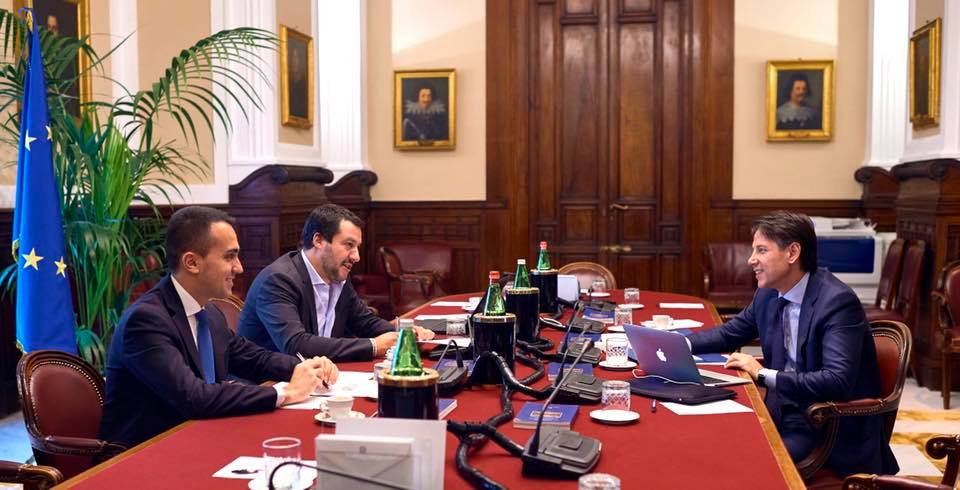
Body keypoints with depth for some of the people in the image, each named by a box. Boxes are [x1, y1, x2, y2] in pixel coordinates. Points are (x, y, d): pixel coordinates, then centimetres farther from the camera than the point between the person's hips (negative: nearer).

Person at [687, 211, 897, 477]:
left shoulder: (838, 301, -19)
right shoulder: (768, 294, 3)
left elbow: (838, 382, -29)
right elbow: (729, 334, 19)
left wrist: (763, 374, -26)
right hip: (782, 411, 7)